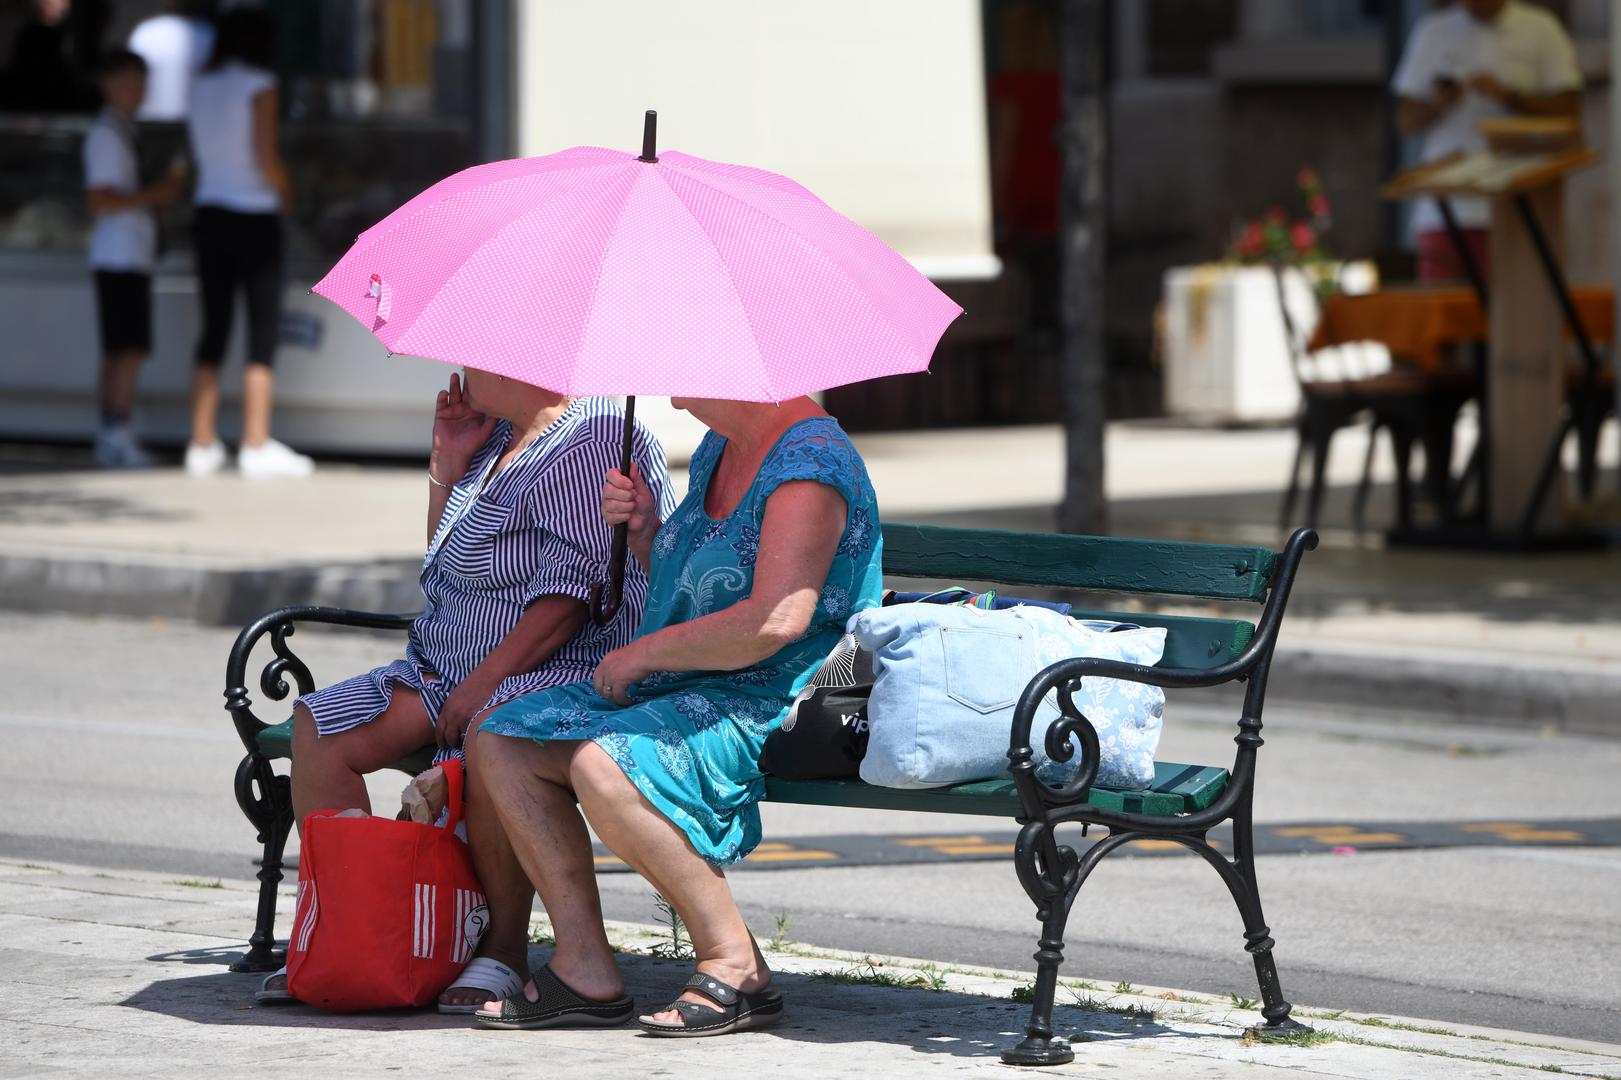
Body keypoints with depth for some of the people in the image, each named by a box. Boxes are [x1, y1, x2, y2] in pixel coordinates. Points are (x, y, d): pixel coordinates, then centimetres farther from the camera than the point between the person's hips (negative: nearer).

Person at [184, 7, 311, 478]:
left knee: (213, 330, 9)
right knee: (263, 332, -3)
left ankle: (202, 444, 8)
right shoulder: (259, 86, -9)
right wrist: (286, 191, 2)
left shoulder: (201, 87, 9)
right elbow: (265, 157, -16)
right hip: (254, 215, -6)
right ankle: (256, 446, -7)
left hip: (210, 210, 6)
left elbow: (200, 156, 9)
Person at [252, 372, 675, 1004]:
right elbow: (446, 563, 25)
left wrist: (485, 681, -23)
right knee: (319, 727, -5)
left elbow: (571, 593, -20)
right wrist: (449, 464, 12)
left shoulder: (590, 442, -12)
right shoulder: (498, 436, 18)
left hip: (569, 670, -10)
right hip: (451, 669, 10)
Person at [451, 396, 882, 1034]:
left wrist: (644, 653, -18)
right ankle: (584, 966, -6)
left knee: (604, 766, -34)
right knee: (501, 743, 0)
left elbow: (777, 620, -28)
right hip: (673, 692, 11)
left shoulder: (810, 467, -17)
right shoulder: (719, 448, 15)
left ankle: (734, 965, -21)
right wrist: (643, 530, 7)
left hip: (772, 706, -11)